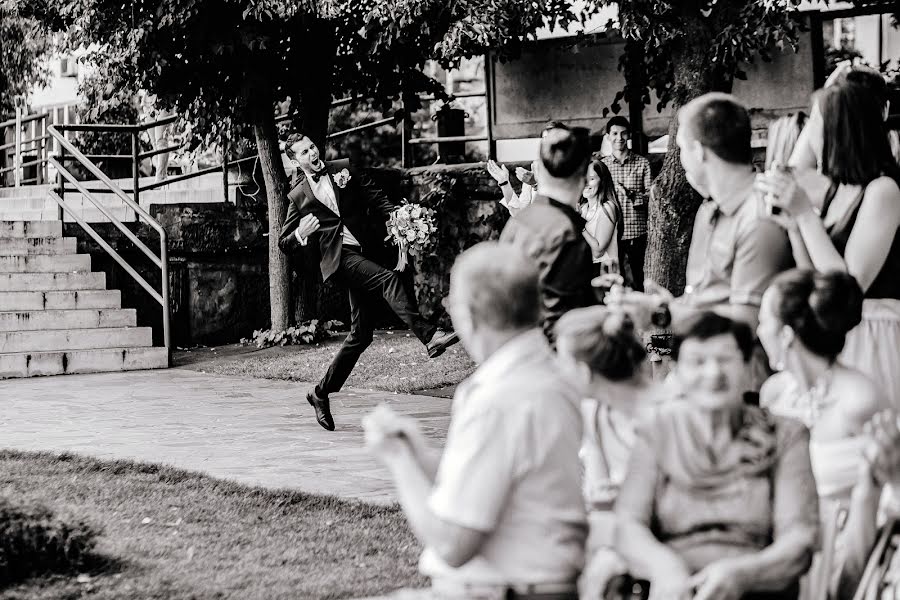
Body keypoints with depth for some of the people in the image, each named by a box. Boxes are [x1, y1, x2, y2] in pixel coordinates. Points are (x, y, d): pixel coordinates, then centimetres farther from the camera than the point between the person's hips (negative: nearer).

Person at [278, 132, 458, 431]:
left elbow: (376, 197, 10)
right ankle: (429, 336, -44)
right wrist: (300, 234, -10)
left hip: (365, 248, 4)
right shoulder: (298, 197, 10)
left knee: (361, 334, 3)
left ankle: (321, 393, 15)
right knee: (388, 279, -32)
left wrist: (395, 216, -10)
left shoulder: (344, 169, 15)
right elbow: (284, 244, 12)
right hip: (339, 256, -4)